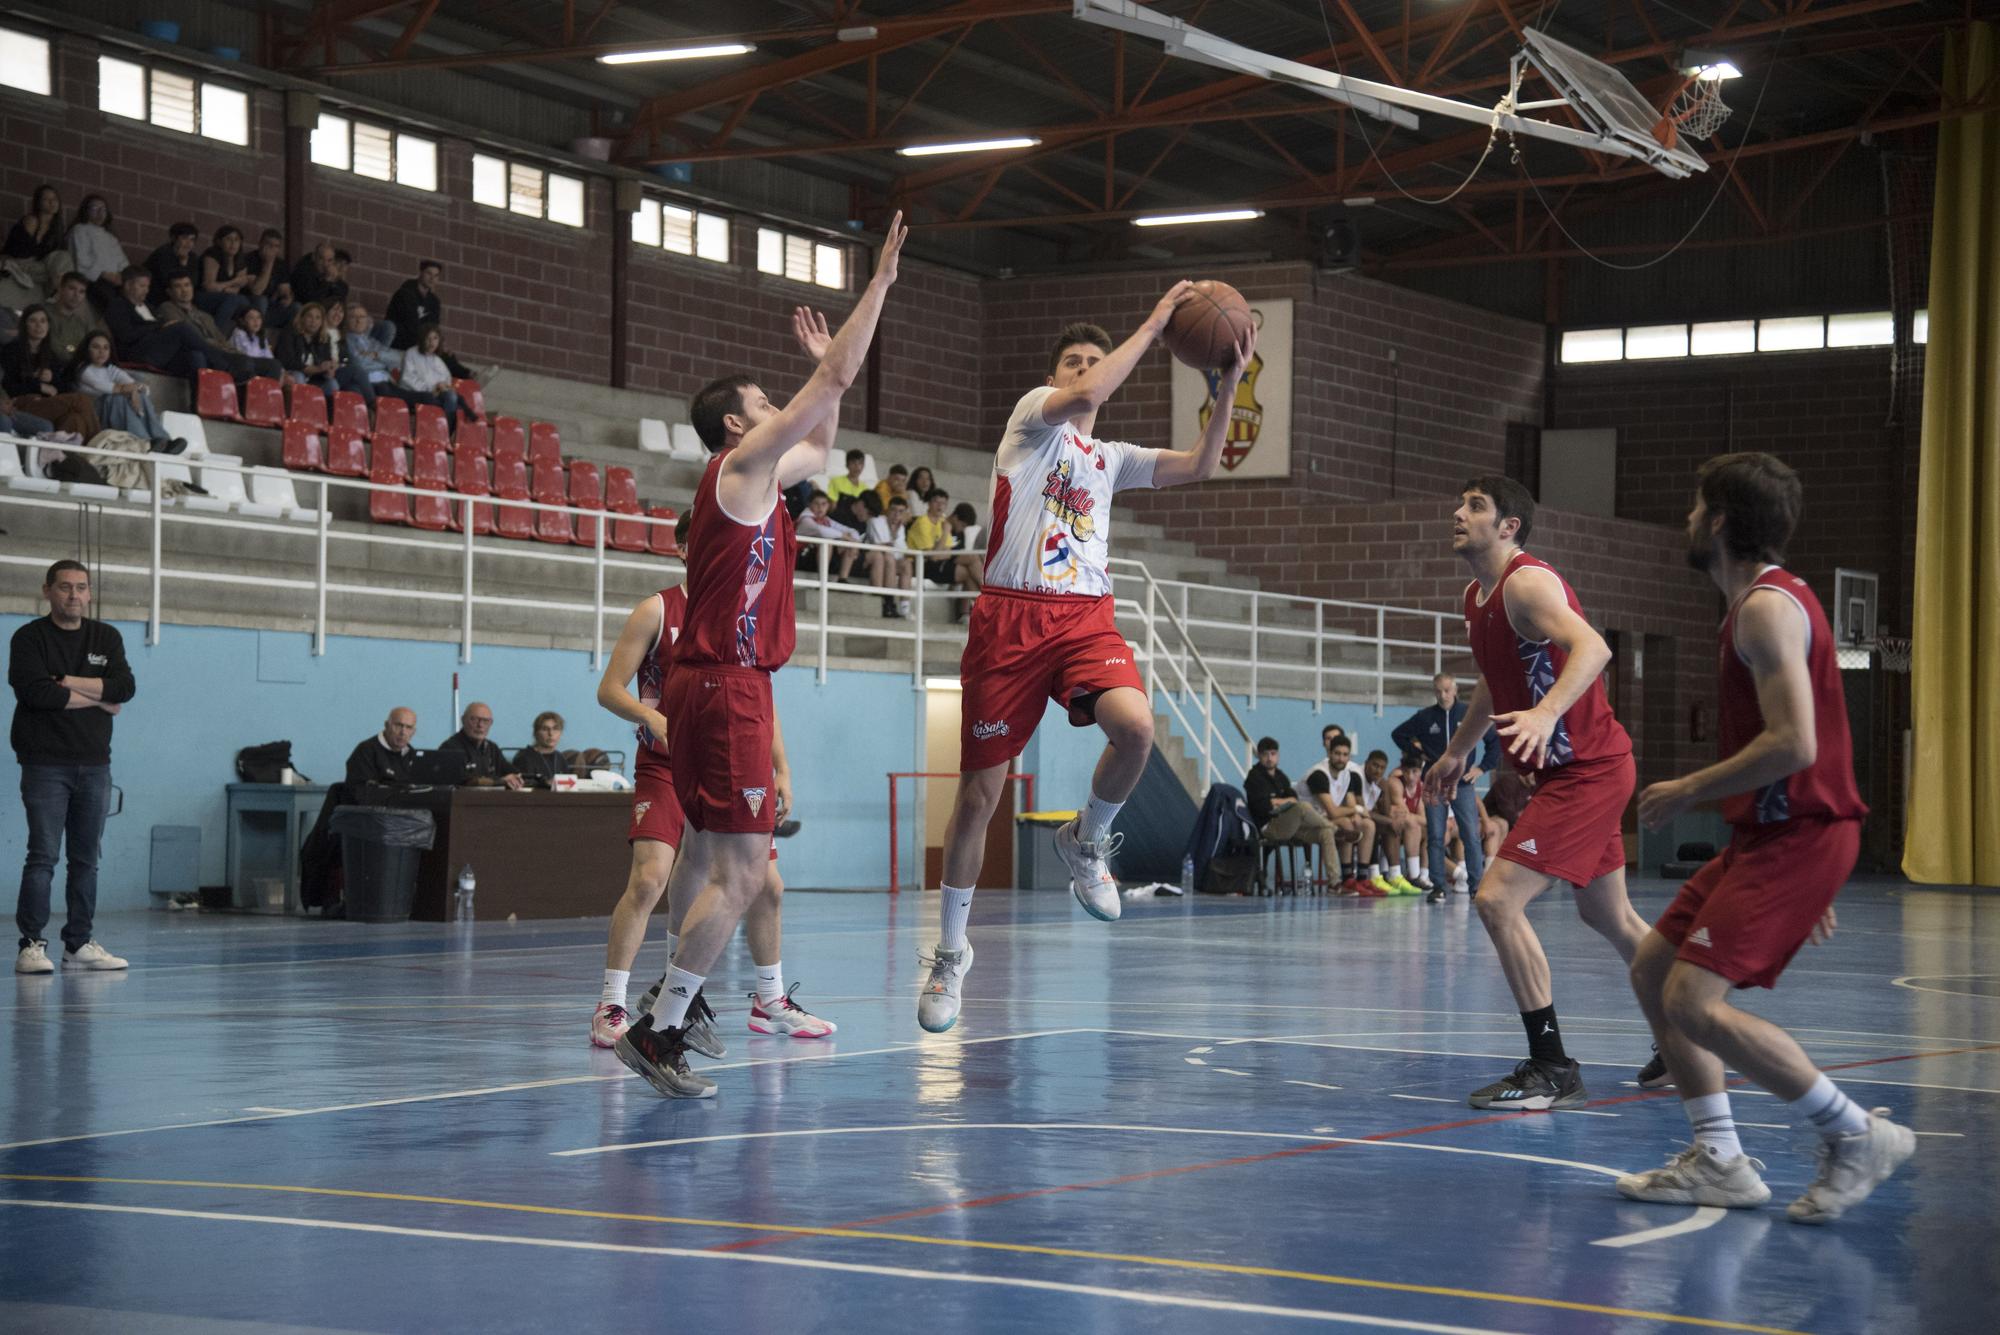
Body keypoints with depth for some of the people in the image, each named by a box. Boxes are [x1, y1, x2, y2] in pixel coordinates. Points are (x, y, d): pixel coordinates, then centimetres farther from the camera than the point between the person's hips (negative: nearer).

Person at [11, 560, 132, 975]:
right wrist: (98, 699, -7)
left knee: (86, 859, 6)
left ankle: (79, 944, 11)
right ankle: (31, 945, -5)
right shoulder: (29, 638, -1)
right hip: (45, 764, -4)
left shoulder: (106, 637, 12)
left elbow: (125, 688, -2)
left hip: (94, 764, 4)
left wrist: (71, 683, -12)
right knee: (43, 855, -9)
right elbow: (36, 692, -16)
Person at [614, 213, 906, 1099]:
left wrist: (826, 365, 30)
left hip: (716, 686, 10)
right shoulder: (741, 464, -7)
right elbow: (835, 382, -9)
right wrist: (881, 279, -4)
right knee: (738, 872, -12)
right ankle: (659, 1030, -12)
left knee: (743, 869, 13)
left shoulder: (758, 477, 18)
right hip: (724, 687, -10)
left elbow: (821, 444, 37)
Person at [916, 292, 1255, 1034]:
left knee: (1136, 725, -29)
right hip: (1012, 616, -4)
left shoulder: (1112, 460, 22)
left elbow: (1199, 467, 11)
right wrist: (1153, 325, -9)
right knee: (979, 792, -1)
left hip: (1086, 617, 4)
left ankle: (1086, 841, 1)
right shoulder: (1033, 415, 6)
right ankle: (951, 952, 15)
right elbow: (1084, 397, -15)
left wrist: (1227, 390, 0)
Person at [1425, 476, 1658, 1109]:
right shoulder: (1476, 598, 11)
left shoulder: (1527, 583, -18)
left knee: (1498, 900, -17)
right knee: (1608, 915, 22)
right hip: (1567, 770, 10)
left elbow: (1591, 647, -36)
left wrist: (1547, 712, -51)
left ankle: (1552, 1070, -11)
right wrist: (1458, 750, 36)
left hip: (1587, 769, -10)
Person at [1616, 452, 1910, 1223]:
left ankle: (1857, 1137, -8)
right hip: (1771, 833, 11)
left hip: (1796, 835, -11)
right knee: (1652, 971, 11)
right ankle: (1718, 1162, 14)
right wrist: (1814, 885, 23)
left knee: (1695, 1002, -17)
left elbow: (1793, 746, -26)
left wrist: (1688, 792, -14)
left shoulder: (1767, 607, -15)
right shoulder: (1762, 603, 18)